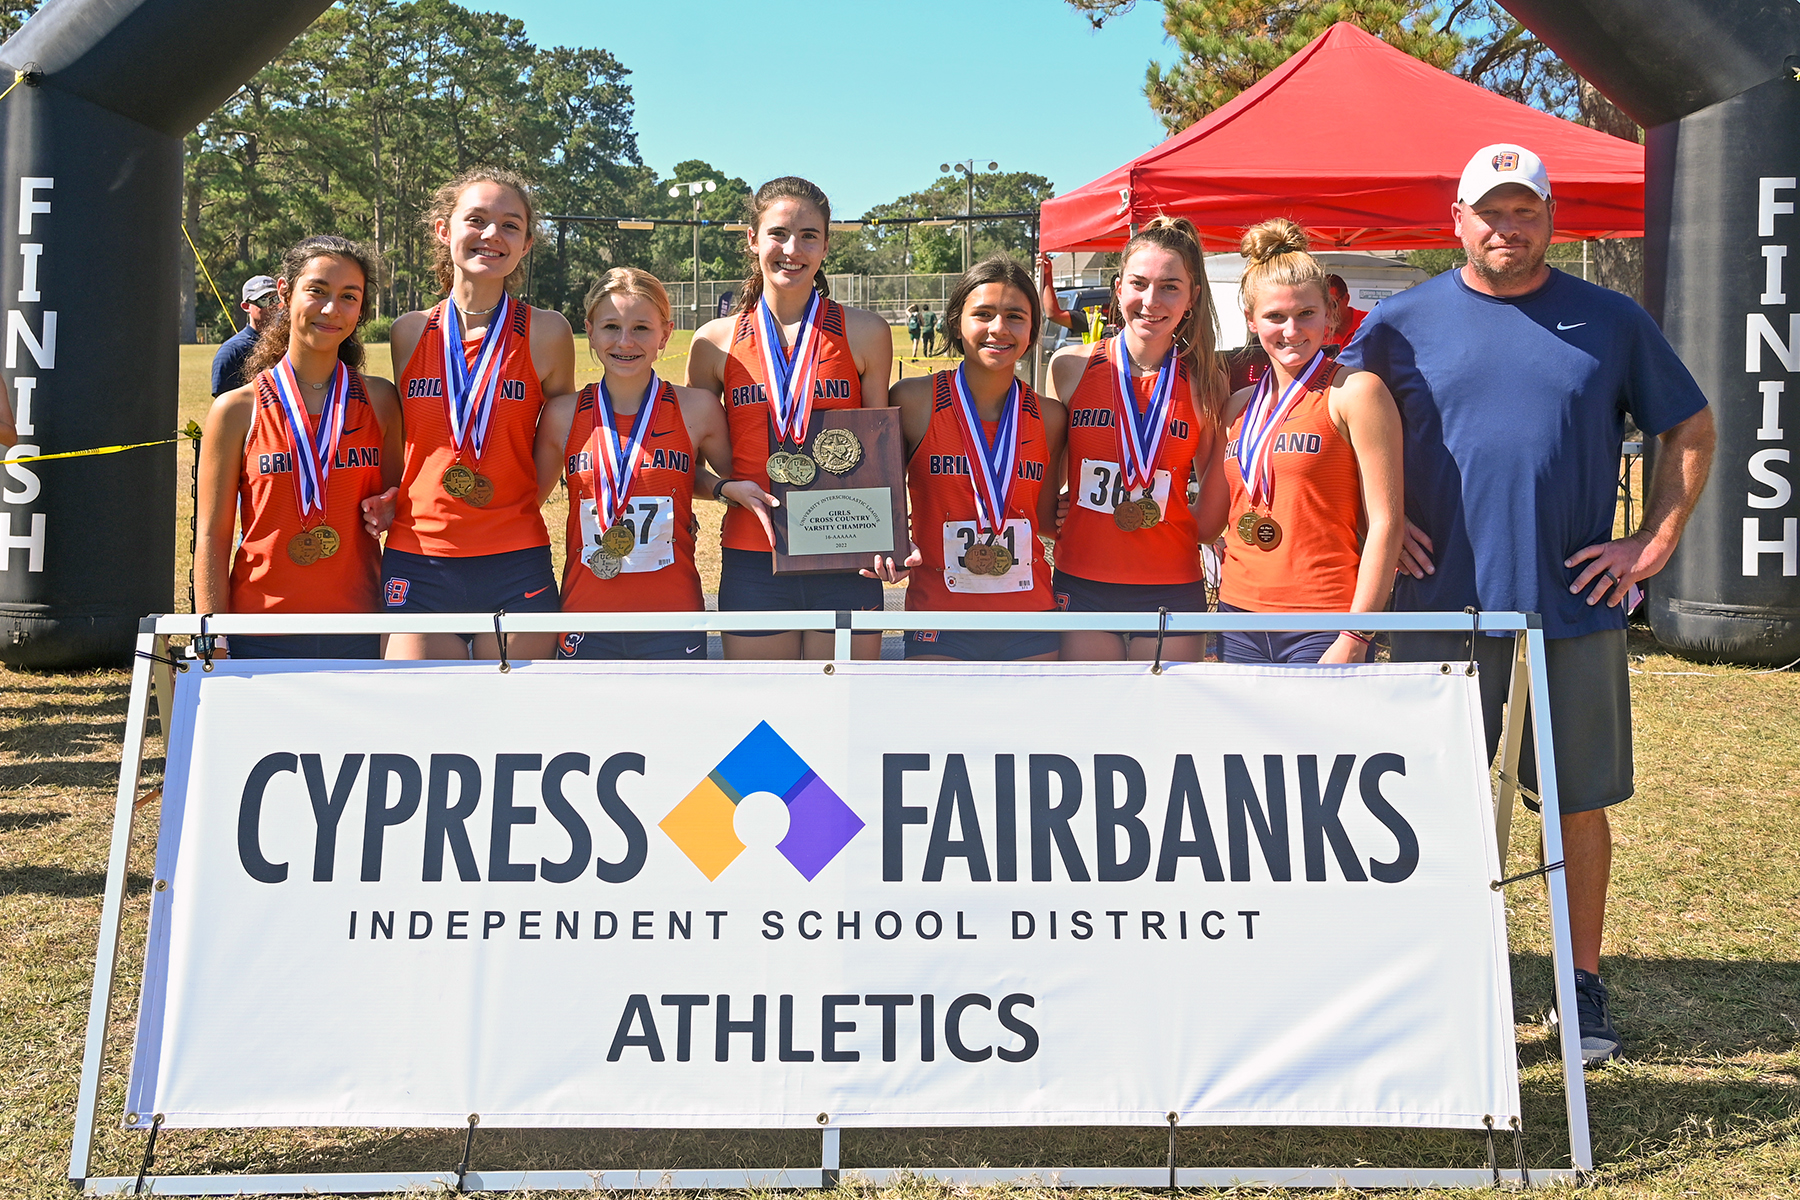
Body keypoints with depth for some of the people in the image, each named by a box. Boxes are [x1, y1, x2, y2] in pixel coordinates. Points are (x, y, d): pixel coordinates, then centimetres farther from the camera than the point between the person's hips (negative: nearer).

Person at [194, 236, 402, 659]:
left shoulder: (379, 400, 6)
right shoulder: (237, 410, 0)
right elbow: (212, 537, 0)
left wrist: (390, 509, -5)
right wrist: (215, 646, -6)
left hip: (359, 634, 2)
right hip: (262, 637, -2)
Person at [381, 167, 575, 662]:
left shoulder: (546, 333, -1)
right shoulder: (409, 332, 6)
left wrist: (515, 509, 5)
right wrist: (388, 497, 5)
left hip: (515, 567, -1)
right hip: (417, 562, 2)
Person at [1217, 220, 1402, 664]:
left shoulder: (1354, 392, -5)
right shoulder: (1238, 407, 12)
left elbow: (1385, 523, -9)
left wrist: (1355, 638, -14)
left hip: (1324, 626, -5)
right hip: (1239, 615, 5)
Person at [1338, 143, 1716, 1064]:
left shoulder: (1610, 322, 6)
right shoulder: (1402, 322, 4)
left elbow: (1690, 429, 12)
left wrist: (1653, 544, 3)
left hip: (1574, 609, 1)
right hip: (1442, 608, 0)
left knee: (1580, 804, 8)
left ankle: (1583, 986, 23)